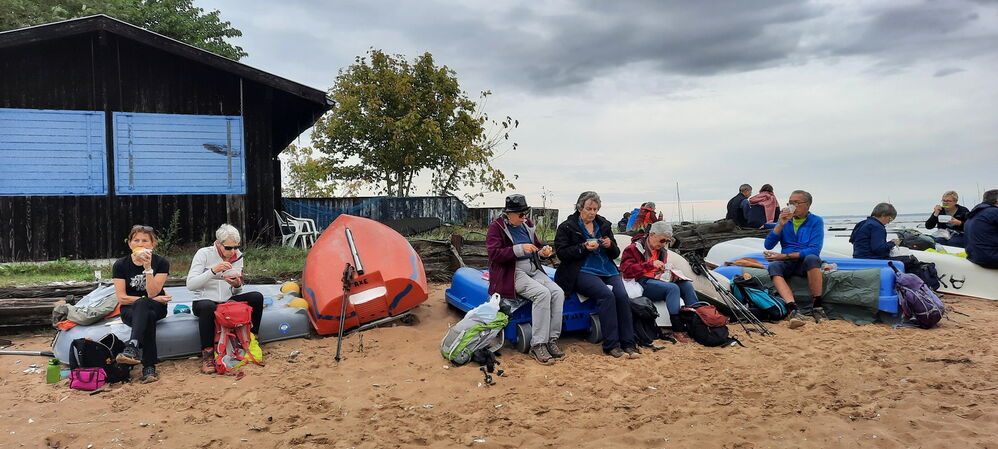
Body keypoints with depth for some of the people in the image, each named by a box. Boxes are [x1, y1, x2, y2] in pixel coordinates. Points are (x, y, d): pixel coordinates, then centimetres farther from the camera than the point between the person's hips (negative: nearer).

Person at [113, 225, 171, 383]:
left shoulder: (161, 263, -4)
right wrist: (152, 299, -15)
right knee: (148, 317, -37)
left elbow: (152, 293, -15)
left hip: (156, 308, 0)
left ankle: (132, 347, -59)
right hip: (129, 310, 0)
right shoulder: (120, 265, -1)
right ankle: (149, 368, -50)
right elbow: (122, 298, -7)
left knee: (142, 304, -38)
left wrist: (148, 267, -26)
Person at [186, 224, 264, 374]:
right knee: (208, 306, -40)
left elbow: (236, 293, 8)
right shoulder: (204, 254, -10)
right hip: (204, 302, -4)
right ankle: (207, 354, -29)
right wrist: (213, 270, -29)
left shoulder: (237, 256, 3)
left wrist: (237, 285, -17)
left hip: (227, 301, 4)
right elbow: (190, 285, -19)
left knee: (257, 297, -19)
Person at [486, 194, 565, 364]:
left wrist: (544, 250, 1)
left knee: (558, 292, -20)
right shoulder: (497, 227, -2)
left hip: (534, 270, 7)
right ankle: (537, 345, -27)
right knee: (542, 293, -31)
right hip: (512, 273, -6)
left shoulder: (527, 225, 16)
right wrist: (520, 249, -22)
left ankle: (552, 339, -16)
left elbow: (537, 246, 26)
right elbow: (494, 254, -14)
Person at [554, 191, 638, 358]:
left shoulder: (604, 225, 19)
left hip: (608, 270, 5)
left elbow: (616, 253, 20)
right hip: (581, 271, -4)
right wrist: (584, 248, -14)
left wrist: (610, 246, -3)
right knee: (606, 295, -30)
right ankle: (611, 345, -24)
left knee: (622, 296, -23)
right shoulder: (567, 227, 6)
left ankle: (628, 343, -16)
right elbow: (561, 253, -3)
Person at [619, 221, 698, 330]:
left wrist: (671, 271, 9)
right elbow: (626, 269, -12)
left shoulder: (662, 250, 21)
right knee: (673, 288, -31)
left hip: (660, 279, 7)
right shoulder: (635, 248, -1)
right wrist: (651, 264, -17)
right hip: (644, 282, -7)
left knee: (687, 285, -16)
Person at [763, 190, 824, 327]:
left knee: (812, 258, -36)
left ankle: (817, 306, -26)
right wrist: (781, 224, -9)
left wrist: (785, 256, -16)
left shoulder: (816, 221, 1)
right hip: (787, 264, 2)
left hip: (805, 263, -2)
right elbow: (768, 245, 3)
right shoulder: (785, 220, 12)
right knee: (773, 266, -31)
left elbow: (814, 250, -12)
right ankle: (792, 309, -47)